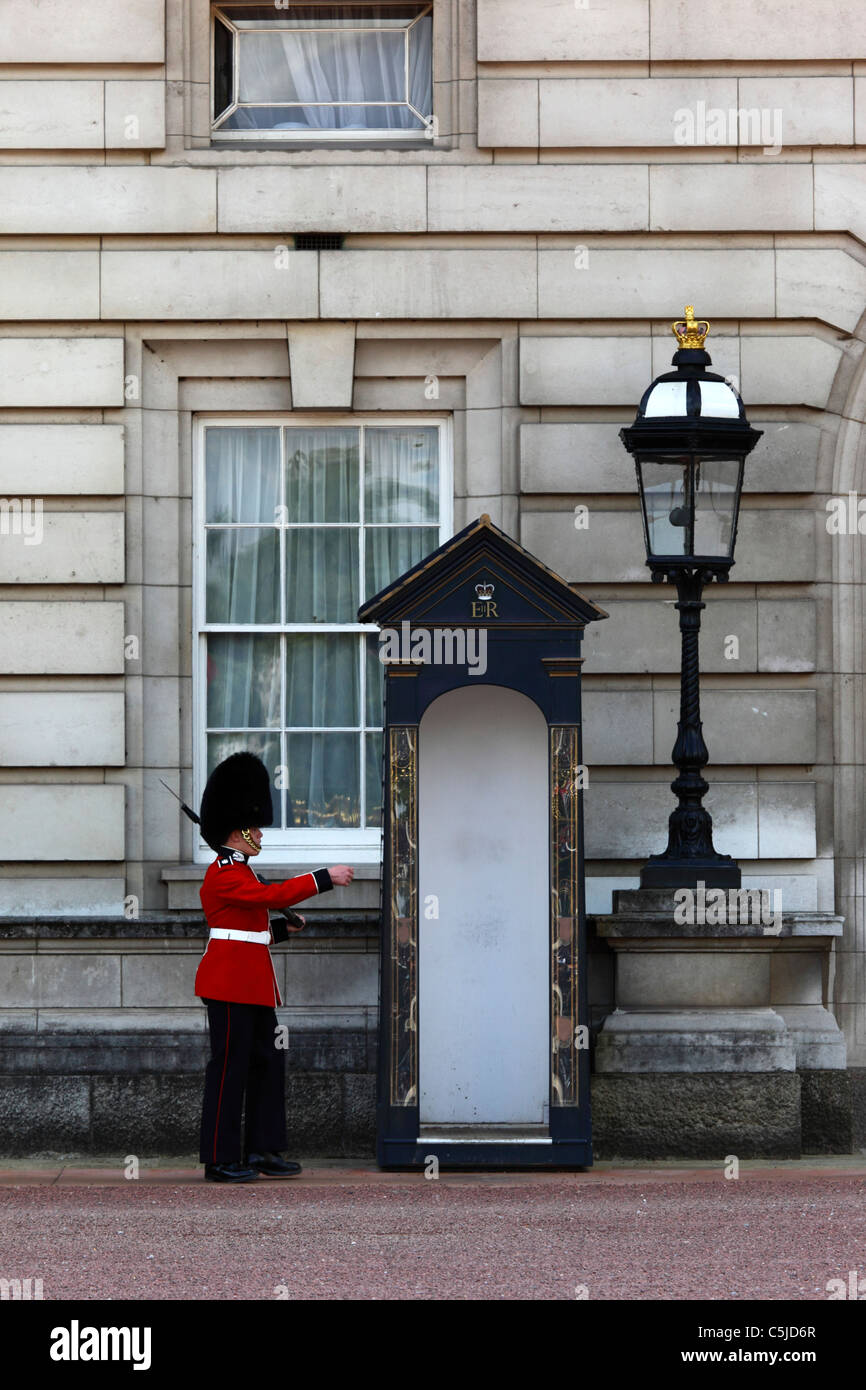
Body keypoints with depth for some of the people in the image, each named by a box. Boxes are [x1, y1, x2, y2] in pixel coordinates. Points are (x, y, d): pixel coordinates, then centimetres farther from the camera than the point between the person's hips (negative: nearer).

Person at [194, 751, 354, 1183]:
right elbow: (272, 895, -26)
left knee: (267, 1062, 11)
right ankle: (221, 1160, -1)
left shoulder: (239, 870, 19)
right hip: (231, 982, -11)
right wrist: (325, 878, -23)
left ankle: (263, 1151, 17)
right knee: (229, 1067, -6)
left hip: (253, 984, 11)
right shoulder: (223, 874, -15)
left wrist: (281, 928, 9)